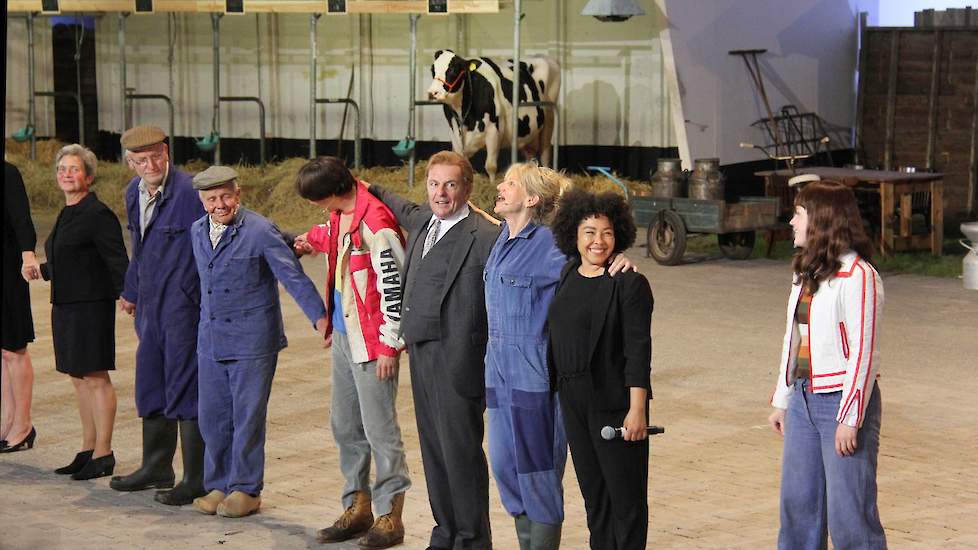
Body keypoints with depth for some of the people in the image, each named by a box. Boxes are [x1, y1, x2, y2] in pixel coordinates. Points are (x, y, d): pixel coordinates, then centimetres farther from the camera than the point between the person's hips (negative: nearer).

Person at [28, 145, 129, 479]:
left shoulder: (98, 215, -12)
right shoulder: (67, 214, 14)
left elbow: (117, 262, -16)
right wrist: (41, 269, 37)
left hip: (91, 305, -9)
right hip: (65, 305, 9)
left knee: (96, 377, -5)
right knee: (79, 377, 13)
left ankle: (103, 454, 0)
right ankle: (88, 449, 21)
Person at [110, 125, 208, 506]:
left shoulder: (188, 192, -16)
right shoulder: (134, 193, 10)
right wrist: (131, 292, 30)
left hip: (183, 304, -8)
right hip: (150, 304, 8)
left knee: (184, 388, -4)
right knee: (150, 387, 16)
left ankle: (196, 479, 3)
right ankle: (156, 467, 30)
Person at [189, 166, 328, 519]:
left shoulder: (260, 231, -11)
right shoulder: (198, 231, 9)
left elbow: (293, 276, -12)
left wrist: (320, 317, -17)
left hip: (251, 340, -6)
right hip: (210, 340, 6)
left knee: (247, 416, 1)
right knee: (212, 416, 7)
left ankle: (245, 490, 11)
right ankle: (218, 486, 19)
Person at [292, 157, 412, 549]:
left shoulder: (375, 224, -21)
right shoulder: (339, 215, 6)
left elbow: (395, 286, -20)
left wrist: (390, 345, -17)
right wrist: (312, 240, 45)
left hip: (372, 342, -9)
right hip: (343, 336, 9)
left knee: (379, 428, -3)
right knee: (345, 426, 14)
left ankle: (390, 516, 6)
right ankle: (358, 507, 26)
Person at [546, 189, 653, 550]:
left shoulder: (629, 284, -10)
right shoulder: (567, 277, 10)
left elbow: (638, 351, -14)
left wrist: (636, 409, -18)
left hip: (613, 400, -7)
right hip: (573, 400, 7)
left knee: (625, 493, 0)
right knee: (592, 491, 13)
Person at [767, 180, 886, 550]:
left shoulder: (856, 276, -15)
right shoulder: (805, 272, 12)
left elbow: (863, 352, -17)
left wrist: (849, 419, -18)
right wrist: (781, 401, 17)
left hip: (843, 399, -9)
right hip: (804, 399, 9)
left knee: (849, 512, -4)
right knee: (797, 505, 13)